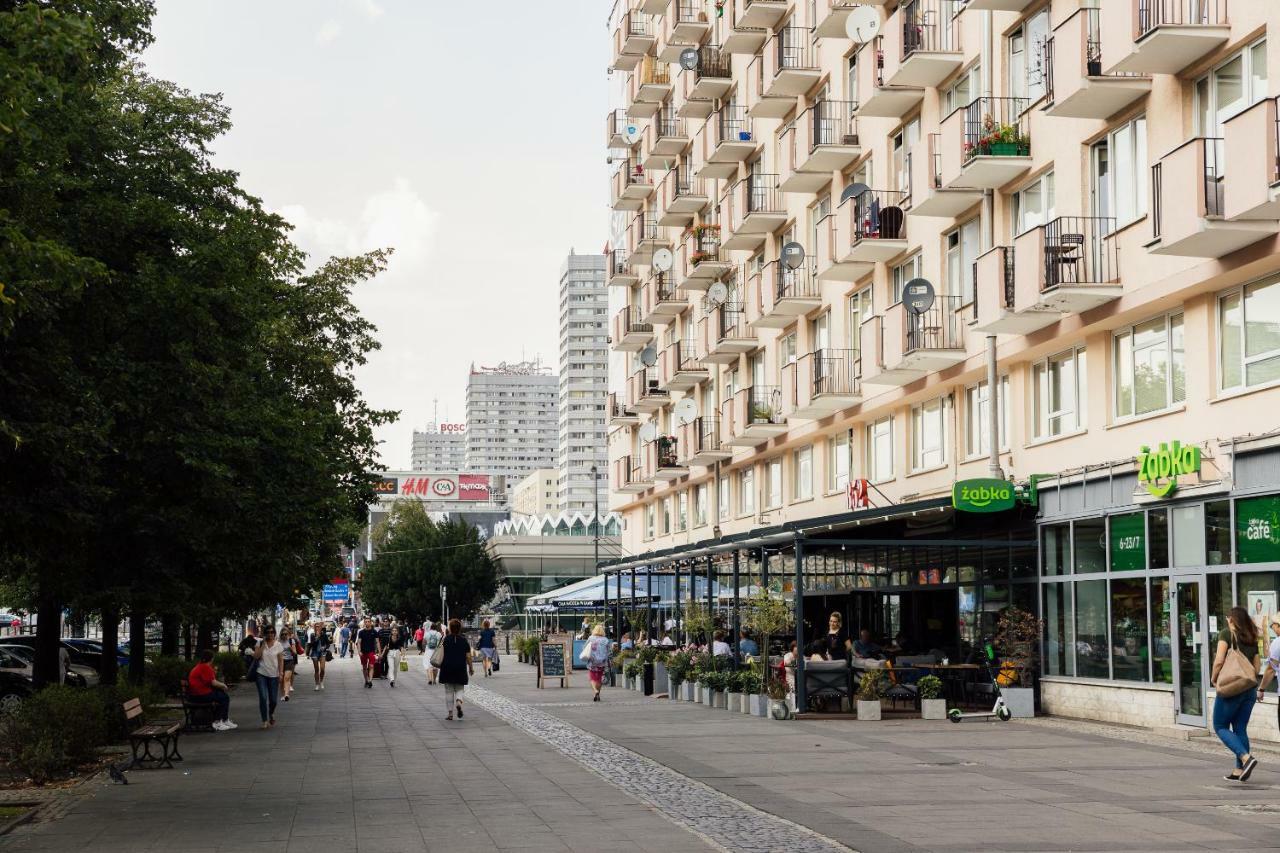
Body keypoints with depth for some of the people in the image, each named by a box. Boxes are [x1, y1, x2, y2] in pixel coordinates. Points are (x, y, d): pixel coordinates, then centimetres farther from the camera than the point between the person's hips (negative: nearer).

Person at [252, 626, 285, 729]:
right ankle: (265, 721, -2)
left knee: (273, 699, 3)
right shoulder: (260, 643, 2)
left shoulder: (279, 645, 0)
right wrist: (263, 645, -13)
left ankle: (271, 713, 36)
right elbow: (256, 656, -9)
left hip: (274, 675, 0)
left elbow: (281, 661, 0)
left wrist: (280, 674, -8)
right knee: (263, 698, -10)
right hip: (261, 674, 0)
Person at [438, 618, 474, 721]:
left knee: (449, 691, 8)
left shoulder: (445, 640, -4)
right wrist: (471, 667, 9)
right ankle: (458, 702, -18)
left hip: (447, 668, -1)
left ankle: (450, 713, 7)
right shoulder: (464, 640, -1)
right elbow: (468, 656, 0)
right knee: (459, 689, 14)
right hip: (461, 669, 1)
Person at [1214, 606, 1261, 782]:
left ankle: (1246, 757, -16)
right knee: (1241, 729, 12)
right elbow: (1256, 667, 10)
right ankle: (1240, 770, 10)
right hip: (1249, 690, 6)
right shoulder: (1252, 639, 11)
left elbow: (1219, 661, -16)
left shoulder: (1227, 634, -7)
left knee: (1220, 727, 3)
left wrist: (1214, 679, -2)